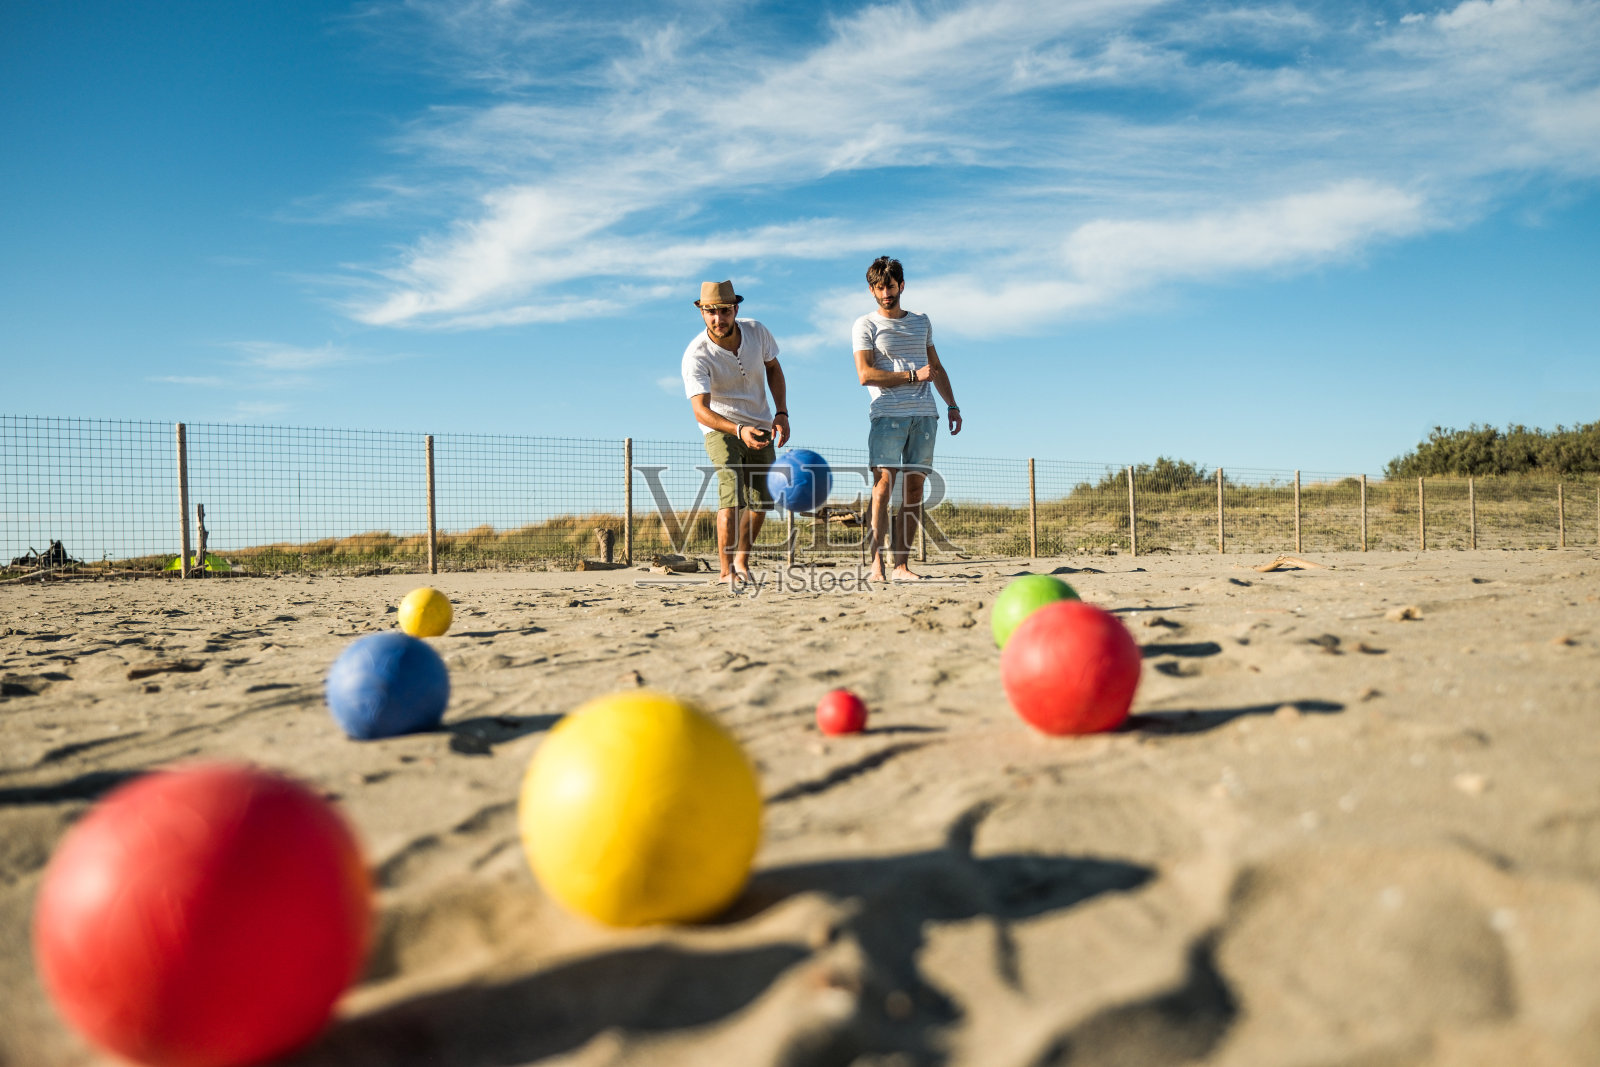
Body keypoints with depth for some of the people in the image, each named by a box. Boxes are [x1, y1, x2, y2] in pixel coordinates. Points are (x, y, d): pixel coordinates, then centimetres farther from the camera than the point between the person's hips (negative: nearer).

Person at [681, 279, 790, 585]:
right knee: (732, 497, -23)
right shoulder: (696, 356, -27)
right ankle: (726, 570, -15)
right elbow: (701, 411, -34)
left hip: (760, 427, 5)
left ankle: (742, 560, 28)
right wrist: (739, 430, -49)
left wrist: (781, 413, -3)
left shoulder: (757, 331, -12)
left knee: (761, 501, 8)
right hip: (720, 428, -5)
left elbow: (773, 368, 7)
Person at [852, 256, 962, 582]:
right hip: (888, 414, -4)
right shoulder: (865, 325, 5)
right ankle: (877, 562, -13)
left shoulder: (921, 322, 21)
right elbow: (865, 374, -6)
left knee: (914, 487, -2)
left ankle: (901, 564, -1)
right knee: (883, 484, -13)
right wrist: (913, 375, -9)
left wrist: (952, 405, 19)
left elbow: (936, 367, 28)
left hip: (925, 414, 4)